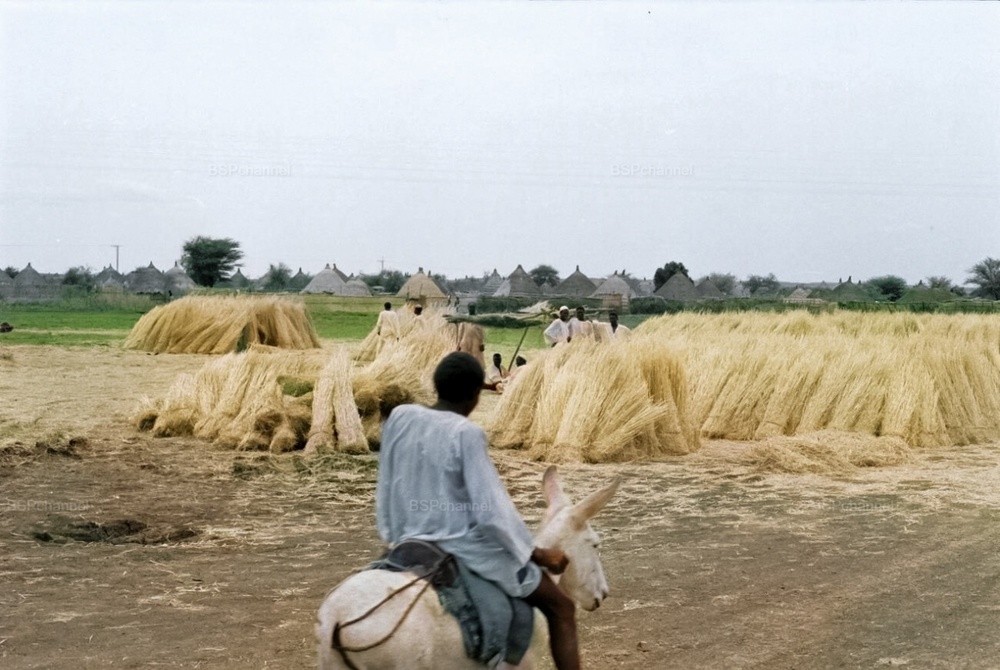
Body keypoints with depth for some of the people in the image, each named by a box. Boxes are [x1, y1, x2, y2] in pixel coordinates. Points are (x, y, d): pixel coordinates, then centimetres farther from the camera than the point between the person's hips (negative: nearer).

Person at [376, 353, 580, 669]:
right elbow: (492, 512, -18)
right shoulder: (466, 433, -19)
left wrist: (394, 535, 24)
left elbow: (385, 489, 8)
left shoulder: (400, 417, -2)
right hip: (466, 548, -6)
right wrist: (538, 554, -5)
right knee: (561, 608, 7)